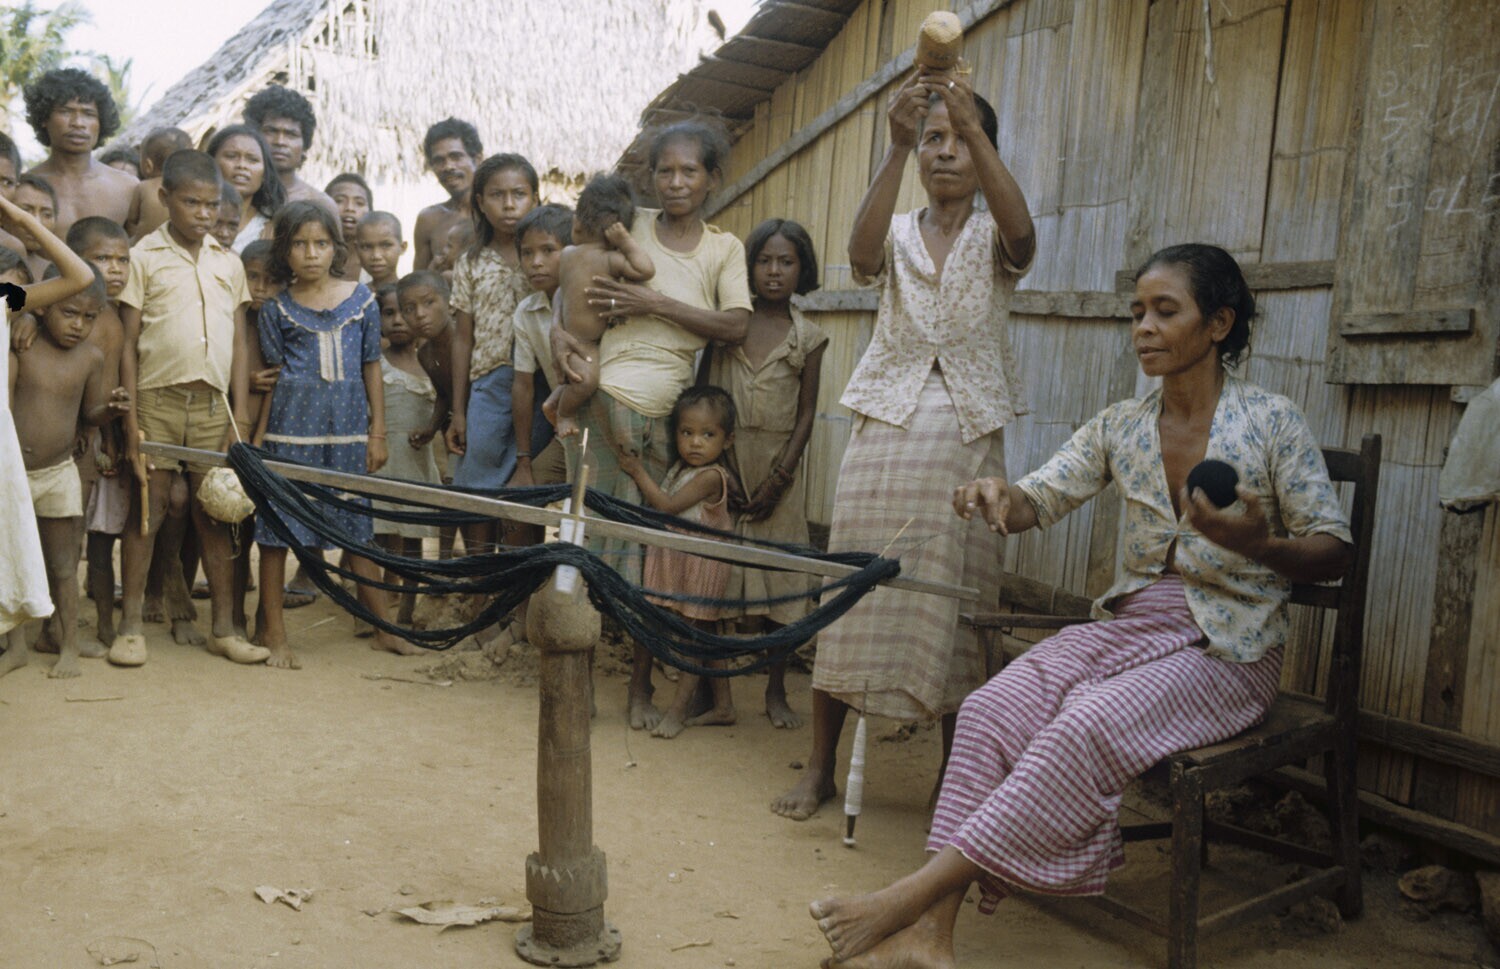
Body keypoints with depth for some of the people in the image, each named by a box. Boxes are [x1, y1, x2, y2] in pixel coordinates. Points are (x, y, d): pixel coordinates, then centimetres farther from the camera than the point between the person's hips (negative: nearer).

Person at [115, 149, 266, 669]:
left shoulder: (228, 263, 11)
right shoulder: (144, 257, 2)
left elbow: (239, 345, 11)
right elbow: (128, 342, 0)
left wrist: (240, 418, 4)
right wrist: (131, 421, -6)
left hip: (212, 402, 3)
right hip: (158, 399, -2)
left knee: (215, 514, 6)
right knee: (148, 510, 1)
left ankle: (223, 627, 13)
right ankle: (130, 625, 11)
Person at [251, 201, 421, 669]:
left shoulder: (361, 299, 6)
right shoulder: (277, 308, 3)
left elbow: (371, 367, 9)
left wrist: (378, 432, 7)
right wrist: (258, 437, 4)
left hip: (347, 431, 1)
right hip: (290, 431, -1)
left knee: (358, 528, 9)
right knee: (277, 528, 3)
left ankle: (383, 628, 18)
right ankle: (273, 633, 14)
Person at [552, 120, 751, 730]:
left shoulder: (723, 248, 10)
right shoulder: (627, 226, 8)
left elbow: (735, 326, -3)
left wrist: (655, 303, -11)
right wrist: (561, 331, -9)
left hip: (671, 411, 2)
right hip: (607, 397, -2)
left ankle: (641, 681, 16)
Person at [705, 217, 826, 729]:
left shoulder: (807, 338, 2)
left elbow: (806, 415, 0)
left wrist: (779, 478, -9)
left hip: (776, 469, 0)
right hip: (720, 462, 0)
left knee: (778, 574, 3)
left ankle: (776, 691, 16)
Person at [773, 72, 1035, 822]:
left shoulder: (992, 240, 8)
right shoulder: (897, 234, 9)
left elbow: (1020, 229, -18)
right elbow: (862, 253, -15)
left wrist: (975, 127, -29)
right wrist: (896, 146, -27)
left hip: (967, 436, 0)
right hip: (886, 428, 1)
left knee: (956, 599, 0)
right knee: (854, 589, -1)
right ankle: (820, 766, 10)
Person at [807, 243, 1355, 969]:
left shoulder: (1273, 423, -4)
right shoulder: (1120, 426, 10)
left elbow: (1333, 553, -4)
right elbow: (1043, 498, 1)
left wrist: (1255, 543, -25)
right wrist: (1001, 497, -24)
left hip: (1226, 646, -4)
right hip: (1128, 624, 5)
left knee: (1085, 727, -32)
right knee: (990, 710, -22)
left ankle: (914, 896, -28)